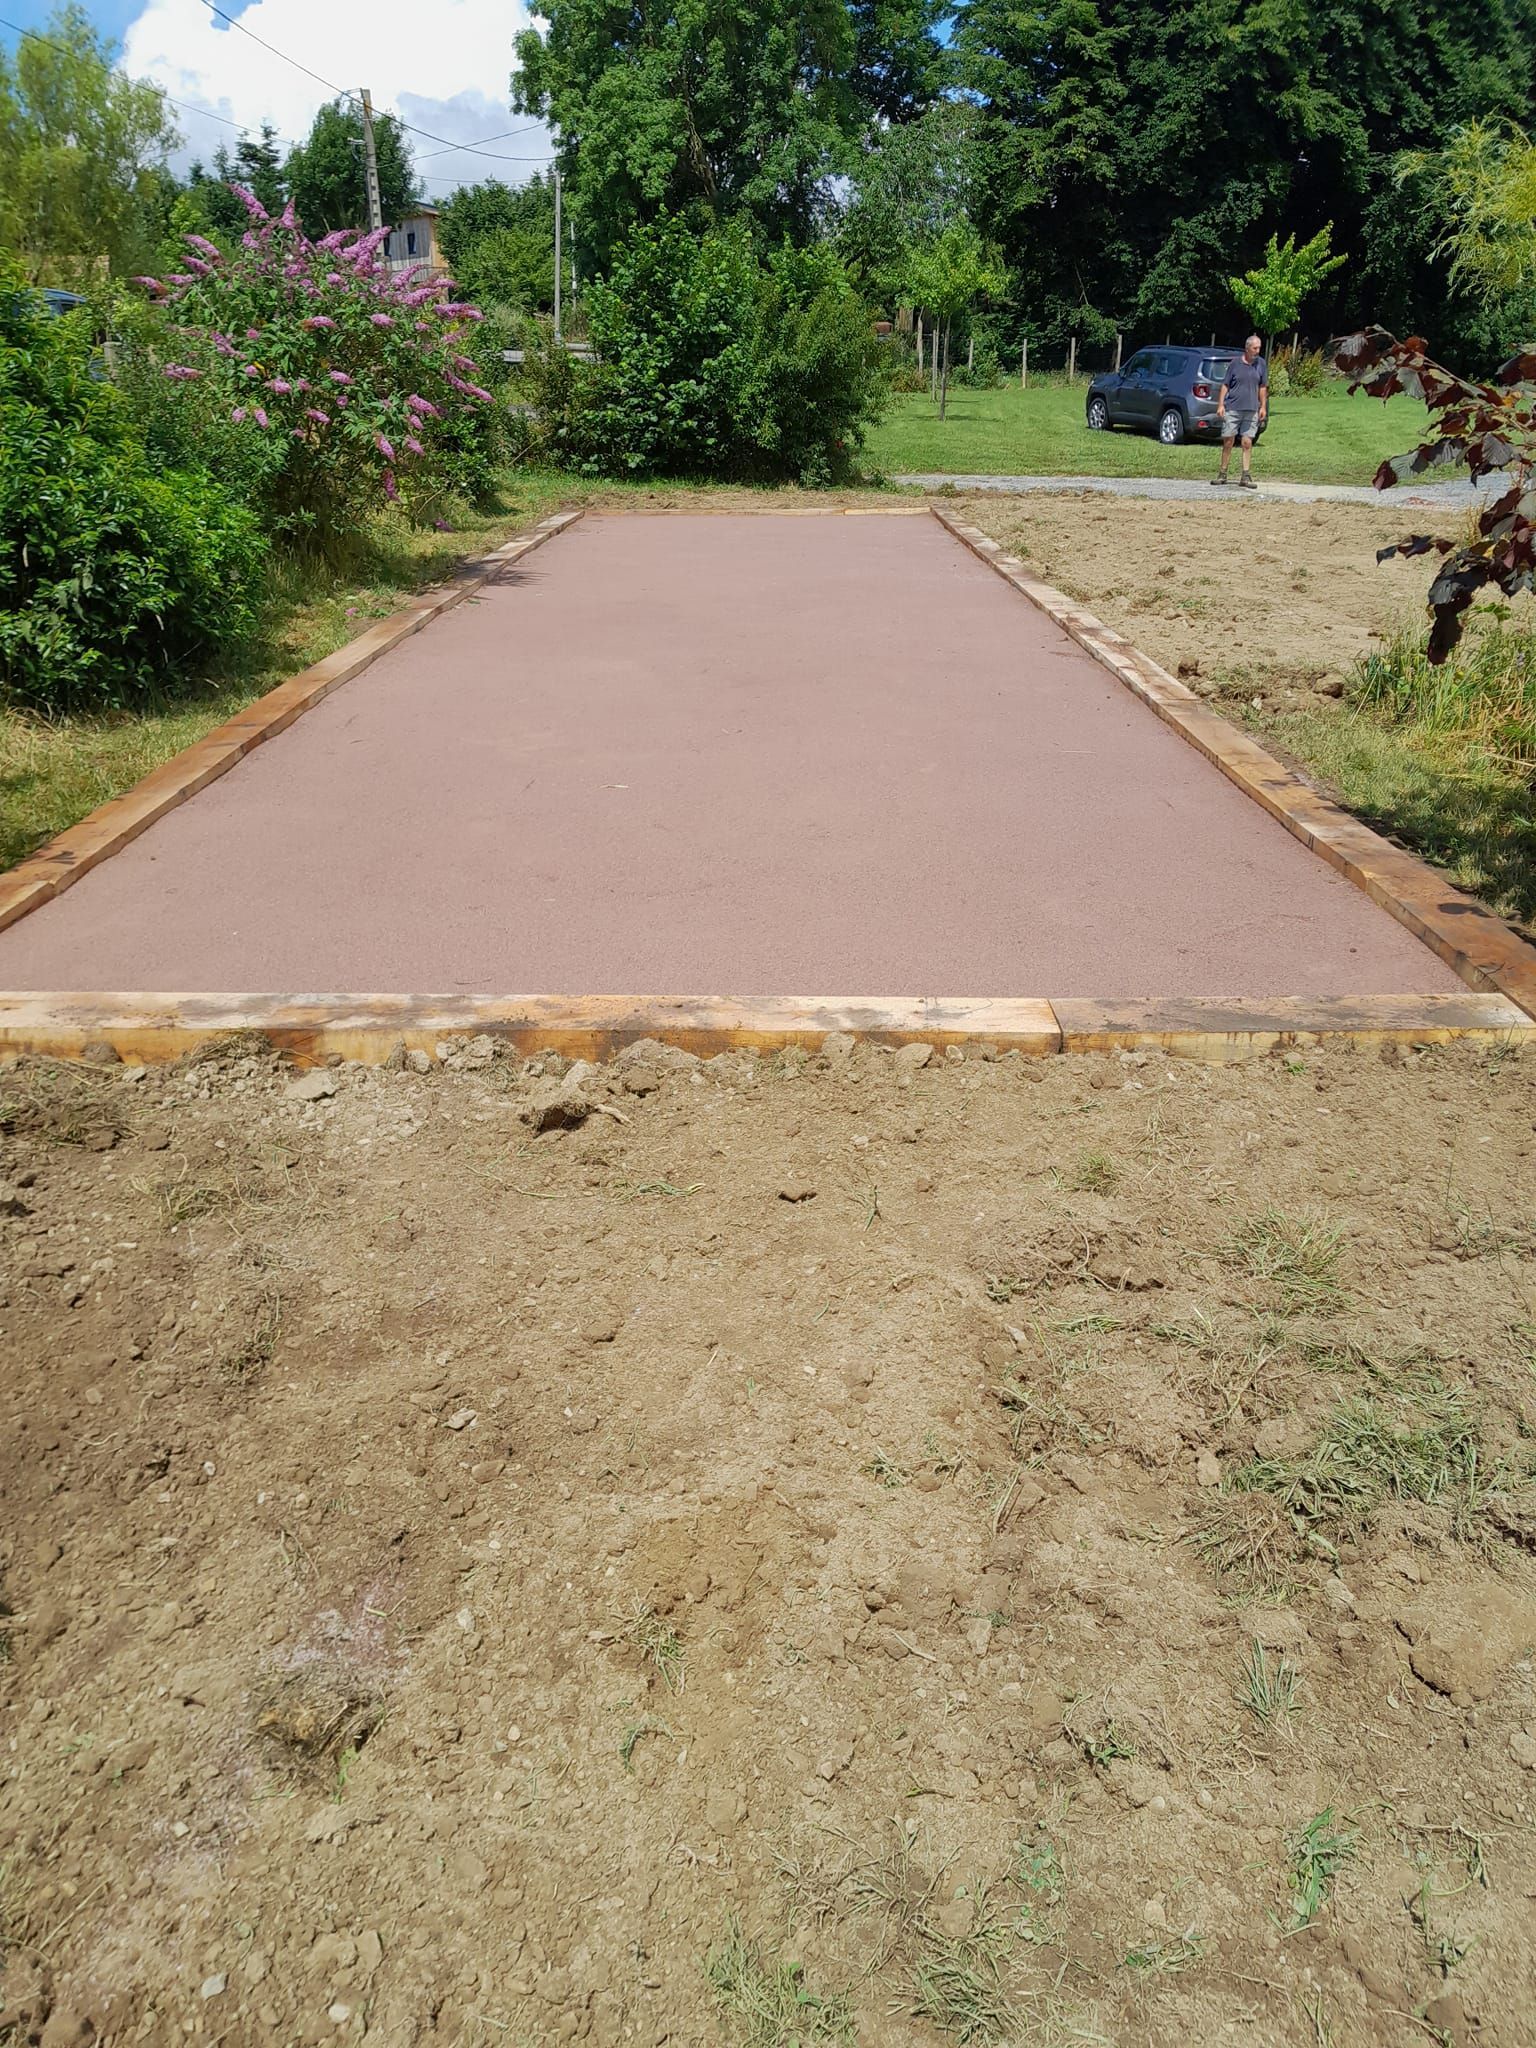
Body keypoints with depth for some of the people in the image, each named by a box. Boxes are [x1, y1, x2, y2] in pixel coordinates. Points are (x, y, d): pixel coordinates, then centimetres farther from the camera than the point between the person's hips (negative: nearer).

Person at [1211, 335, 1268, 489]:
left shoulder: (1261, 364, 7)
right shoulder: (1235, 363, -1)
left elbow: (1263, 387, 11)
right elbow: (1225, 385, 2)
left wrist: (1263, 407, 5)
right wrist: (1220, 404, -5)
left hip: (1251, 410, 2)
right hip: (1232, 408, -2)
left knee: (1247, 443, 0)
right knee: (1228, 442, 2)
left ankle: (1246, 477, 2)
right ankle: (1222, 474, 13)